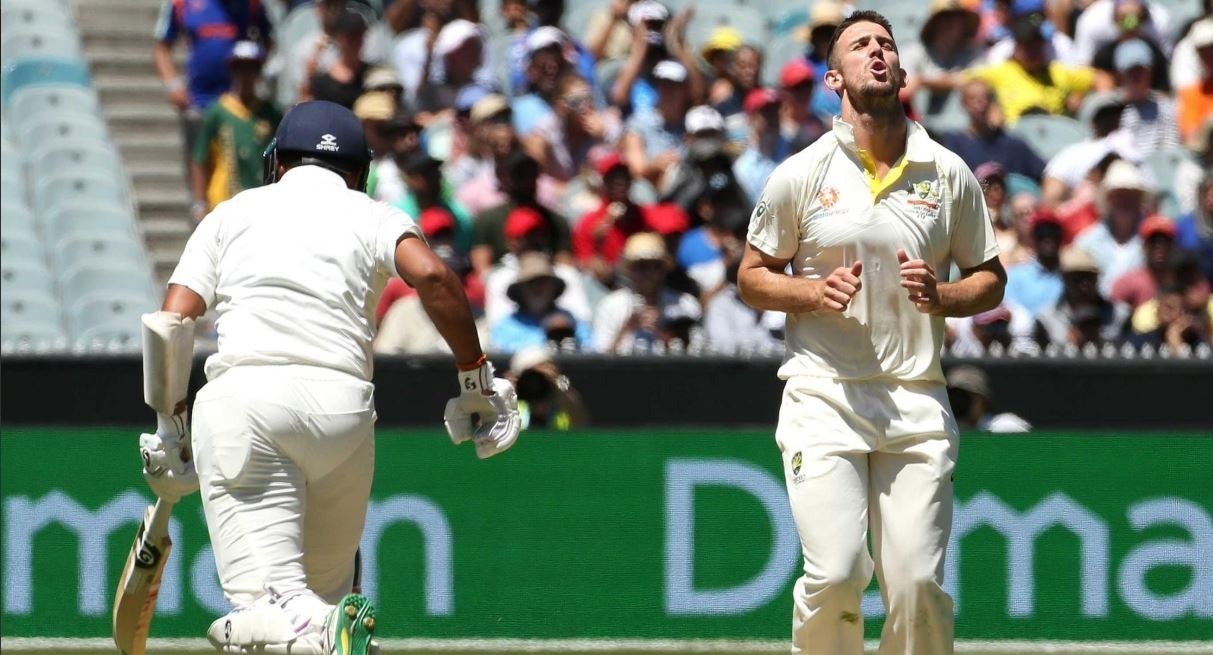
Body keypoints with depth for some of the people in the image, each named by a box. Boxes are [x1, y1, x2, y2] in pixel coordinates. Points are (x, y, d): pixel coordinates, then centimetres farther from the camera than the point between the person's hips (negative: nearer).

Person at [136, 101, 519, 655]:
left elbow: (169, 324, 11)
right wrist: (476, 379, 3)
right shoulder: (373, 217, 18)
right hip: (344, 401, 1)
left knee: (268, 601, -13)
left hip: (240, 397, -1)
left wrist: (168, 423, 19)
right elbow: (432, 276, -3)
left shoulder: (231, 213, 22)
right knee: (324, 592, 19)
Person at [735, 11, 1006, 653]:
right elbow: (752, 277, 10)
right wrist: (815, 293, -10)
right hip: (825, 400, -2)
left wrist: (941, 296, -6)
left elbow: (990, 279, 15)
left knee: (917, 584, -6)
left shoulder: (950, 175, 7)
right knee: (835, 575, -15)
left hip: (918, 403, 2)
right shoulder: (800, 175, 2)